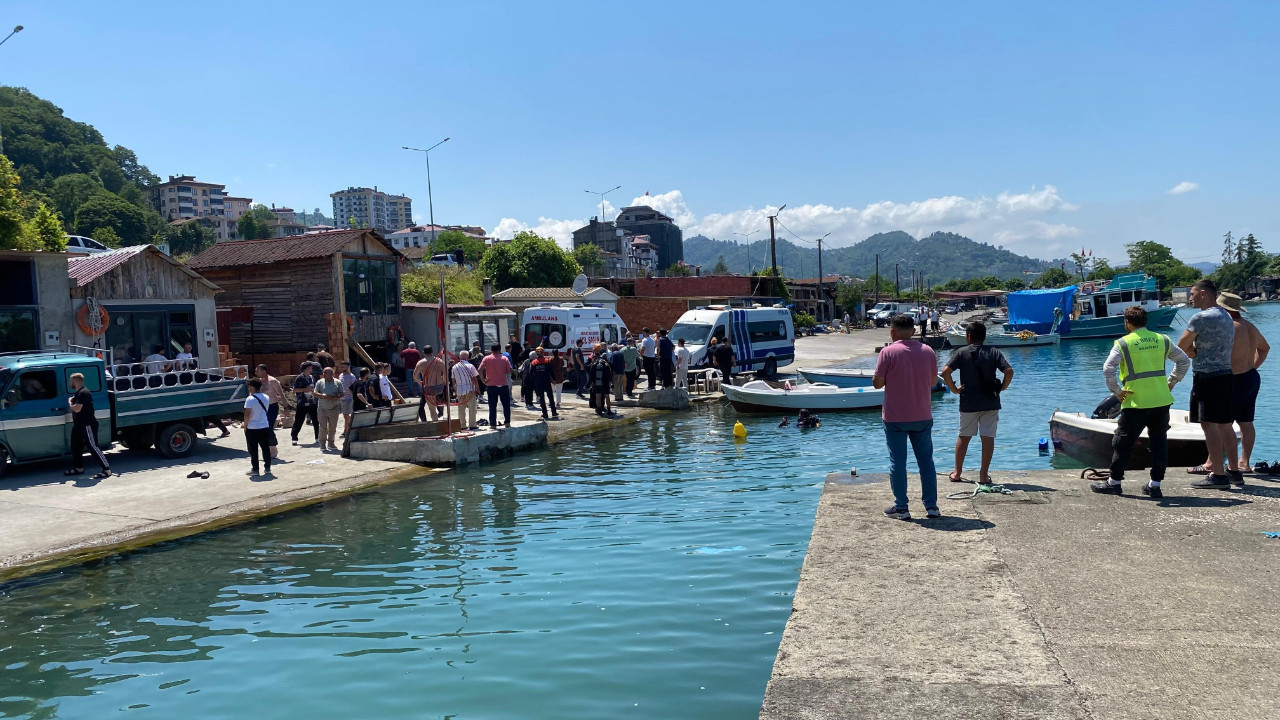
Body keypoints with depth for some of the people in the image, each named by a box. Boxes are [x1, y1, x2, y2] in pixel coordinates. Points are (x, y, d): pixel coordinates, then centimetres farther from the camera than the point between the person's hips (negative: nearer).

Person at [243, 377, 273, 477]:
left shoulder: (250, 399, -14)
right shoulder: (266, 398, 3)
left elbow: (247, 414, -17)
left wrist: (245, 425, -4)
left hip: (252, 428, -5)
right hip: (265, 427, 5)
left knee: (253, 450, 4)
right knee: (266, 448, 12)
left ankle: (255, 469, 6)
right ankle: (267, 468, 15)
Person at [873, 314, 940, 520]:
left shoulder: (888, 352, -11)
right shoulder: (927, 351, 2)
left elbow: (877, 383, -9)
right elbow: (933, 381, 10)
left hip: (895, 418, -4)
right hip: (923, 416, 4)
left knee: (897, 462, 4)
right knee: (926, 460, 12)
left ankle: (901, 508, 9)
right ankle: (931, 506, 15)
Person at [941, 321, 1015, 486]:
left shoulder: (961, 352, -2)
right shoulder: (994, 352, 2)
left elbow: (945, 371, -13)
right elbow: (1009, 371, -10)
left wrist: (954, 389, -3)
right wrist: (1002, 388, 4)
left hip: (968, 402, 0)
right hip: (991, 402, 0)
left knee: (964, 436, 13)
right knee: (988, 437, 5)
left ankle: (957, 472, 17)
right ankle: (984, 475, 6)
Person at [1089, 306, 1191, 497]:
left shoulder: (1123, 343, -4)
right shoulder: (1162, 340, 9)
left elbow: (1108, 368, -15)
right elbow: (1184, 361, 17)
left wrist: (1116, 391, -5)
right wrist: (1171, 383, 19)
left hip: (1136, 402, -4)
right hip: (1162, 400, 4)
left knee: (1123, 441, 6)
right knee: (1159, 441, 11)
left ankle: (1114, 481, 13)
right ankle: (1155, 485, 13)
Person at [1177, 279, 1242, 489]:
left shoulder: (1201, 318, -14)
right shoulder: (1226, 316, 16)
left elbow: (1181, 347, -13)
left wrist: (1193, 351, 7)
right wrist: (1198, 351, 5)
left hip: (1207, 376, -9)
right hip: (1226, 374, 9)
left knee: (1209, 424, -8)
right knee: (1224, 424, 14)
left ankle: (1218, 475, -9)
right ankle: (1234, 471, 18)